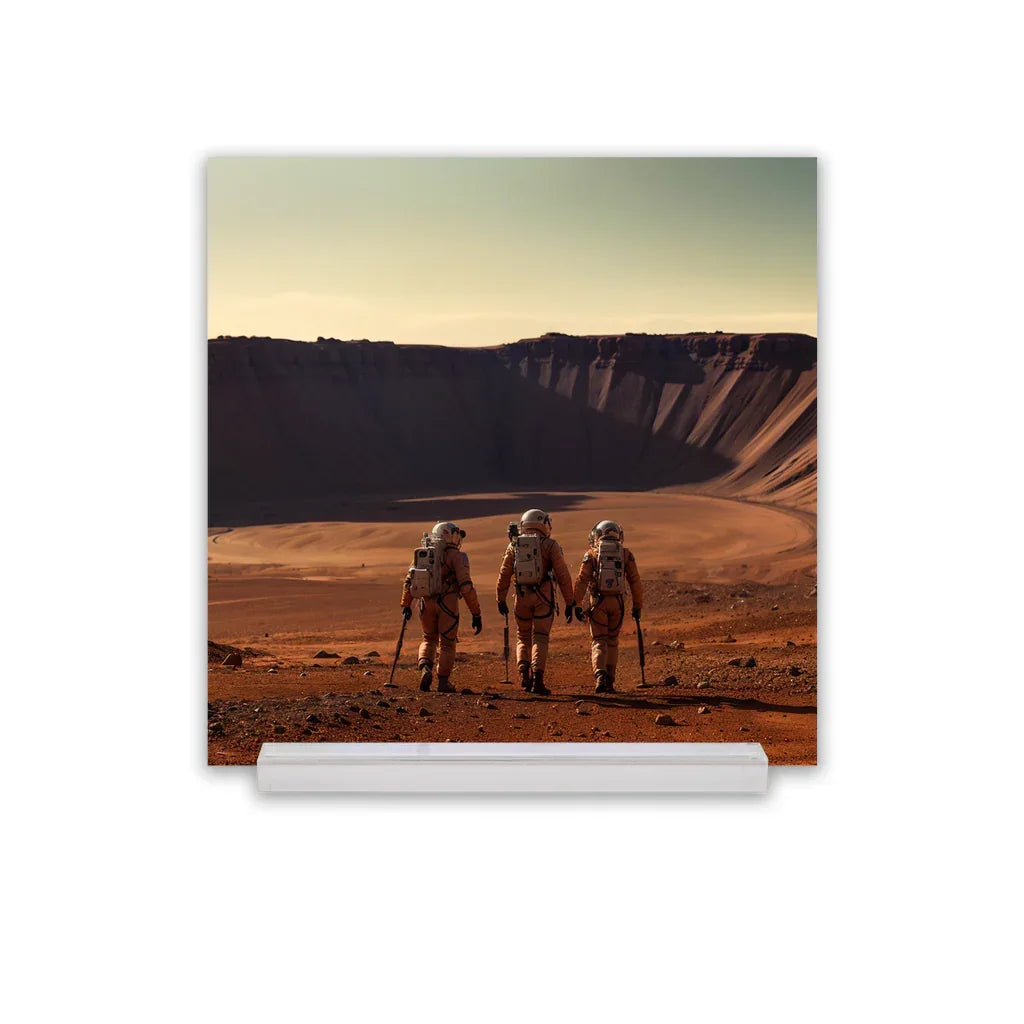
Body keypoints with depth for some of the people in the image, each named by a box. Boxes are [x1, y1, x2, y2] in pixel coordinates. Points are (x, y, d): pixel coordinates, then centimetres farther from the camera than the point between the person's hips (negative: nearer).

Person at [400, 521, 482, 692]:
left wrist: (406, 606, 20)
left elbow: (409, 580, 10)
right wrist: (476, 614, -8)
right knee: (447, 643, 11)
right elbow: (466, 587, -12)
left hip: (426, 604, 4)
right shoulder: (457, 556, -5)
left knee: (429, 639, 22)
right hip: (447, 604, -4)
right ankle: (443, 682, 12)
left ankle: (425, 668, -2)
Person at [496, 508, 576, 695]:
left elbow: (504, 574, 7)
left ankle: (524, 671, -2)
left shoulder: (514, 545, 8)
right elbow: (563, 575, -4)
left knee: (523, 637, 17)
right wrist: (569, 603, 0)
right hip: (543, 596, -2)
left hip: (522, 596, 2)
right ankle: (537, 677, -11)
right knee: (540, 638, 2)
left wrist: (501, 599, 14)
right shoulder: (550, 545, 0)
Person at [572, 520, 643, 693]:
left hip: (598, 601, -2)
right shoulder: (626, 554, 7)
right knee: (612, 641, 16)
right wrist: (637, 606, 10)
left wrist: (577, 605, -1)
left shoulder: (592, 553, 3)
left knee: (598, 641, 3)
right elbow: (635, 581, 5)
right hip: (617, 602, 2)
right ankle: (609, 682, 15)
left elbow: (582, 580, -3)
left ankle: (600, 674, -20)